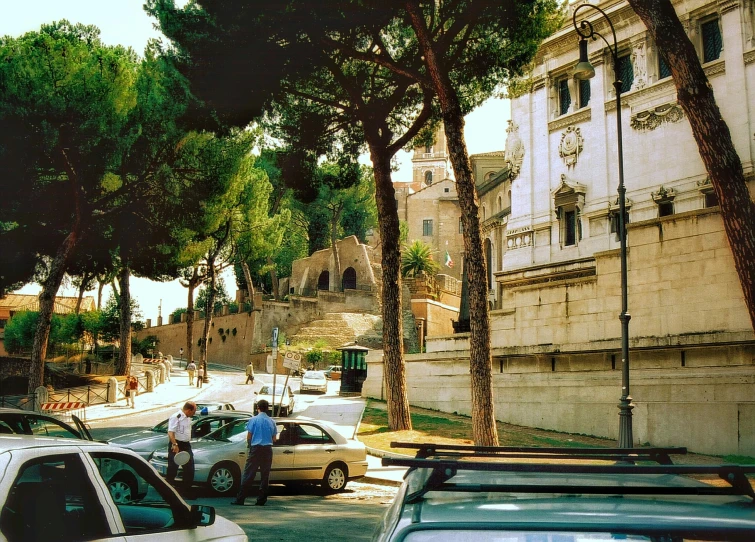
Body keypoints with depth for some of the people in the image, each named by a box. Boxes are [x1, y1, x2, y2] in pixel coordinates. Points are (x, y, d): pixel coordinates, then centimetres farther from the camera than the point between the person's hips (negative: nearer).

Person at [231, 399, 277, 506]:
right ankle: (261, 500, 7)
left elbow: (249, 436, -3)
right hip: (268, 449, 3)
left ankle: (240, 499, -4)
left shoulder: (254, 419, -4)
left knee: (248, 475, -3)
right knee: (265, 475, 7)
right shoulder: (271, 421, 6)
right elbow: (274, 438, 10)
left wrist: (249, 445, 15)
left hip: (256, 449, -3)